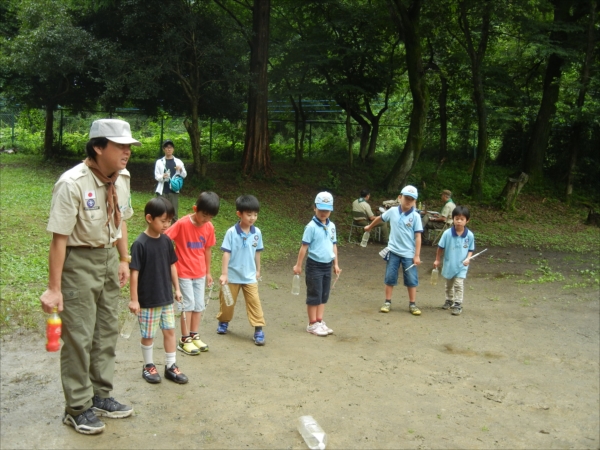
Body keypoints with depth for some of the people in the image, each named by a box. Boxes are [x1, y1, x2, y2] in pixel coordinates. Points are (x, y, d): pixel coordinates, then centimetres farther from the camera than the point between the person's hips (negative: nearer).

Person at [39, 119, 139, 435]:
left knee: (107, 331, 16)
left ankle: (101, 396, 34)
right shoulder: (72, 183, -24)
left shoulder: (121, 177, -3)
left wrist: (123, 260, 13)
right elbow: (59, 237, -23)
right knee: (79, 335, 2)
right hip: (79, 262, -7)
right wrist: (54, 288, -21)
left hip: (109, 258, 7)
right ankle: (77, 408, 20)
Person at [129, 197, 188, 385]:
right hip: (147, 300, -5)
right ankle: (148, 366, 27)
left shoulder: (166, 241, 1)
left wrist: (177, 288, 12)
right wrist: (134, 299, -15)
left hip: (166, 298, 6)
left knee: (170, 331, 10)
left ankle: (171, 366, 22)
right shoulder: (140, 244, -17)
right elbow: (134, 273, -16)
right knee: (148, 335, 8)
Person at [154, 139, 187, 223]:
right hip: (163, 191, -1)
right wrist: (163, 176, -21)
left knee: (174, 214, 5)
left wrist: (181, 170, -14)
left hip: (174, 191, 1)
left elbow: (184, 175, 7)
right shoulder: (159, 162, 2)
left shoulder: (178, 162, 6)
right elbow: (156, 176, 0)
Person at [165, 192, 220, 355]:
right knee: (188, 304, -4)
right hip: (183, 272, -5)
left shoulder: (209, 227, -2)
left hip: (200, 273, 5)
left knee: (199, 305, 9)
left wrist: (208, 272, 13)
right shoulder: (182, 224, -18)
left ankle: (194, 336, 22)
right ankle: (185, 340, 7)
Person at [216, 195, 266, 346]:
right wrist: (224, 274, -16)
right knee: (227, 302, 15)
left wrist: (258, 270, 15)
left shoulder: (257, 233, -5)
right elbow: (226, 253, -14)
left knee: (254, 303, -3)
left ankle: (258, 330, 3)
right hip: (232, 276, -2)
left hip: (250, 277, 2)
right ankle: (223, 322, 38)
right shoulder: (231, 232, -15)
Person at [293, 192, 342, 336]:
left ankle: (320, 321, 23)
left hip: (327, 265, 6)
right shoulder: (311, 226, -14)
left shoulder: (331, 226, 6)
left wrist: (336, 264, 15)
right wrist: (298, 265, -9)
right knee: (314, 296, 2)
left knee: (324, 296, 12)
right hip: (315, 265, -6)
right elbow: (304, 246, -11)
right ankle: (312, 324, 13)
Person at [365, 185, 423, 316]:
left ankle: (412, 304, 18)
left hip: (409, 253, -2)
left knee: (412, 279, 5)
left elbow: (418, 236, -9)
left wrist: (417, 255, -12)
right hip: (393, 251, 2)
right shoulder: (392, 211, -3)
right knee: (390, 277, 8)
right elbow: (380, 218, 17)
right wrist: (369, 227, 32)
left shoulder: (415, 216, -9)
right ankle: (387, 302, 20)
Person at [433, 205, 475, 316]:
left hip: (461, 266, -2)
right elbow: (441, 247, -4)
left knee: (459, 285, -9)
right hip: (449, 264, 2)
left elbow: (471, 249, -1)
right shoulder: (447, 233, -16)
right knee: (449, 285, 19)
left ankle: (458, 305, 2)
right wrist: (437, 260, 1)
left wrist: (468, 258, -19)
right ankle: (449, 301, 38)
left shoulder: (470, 235, -14)